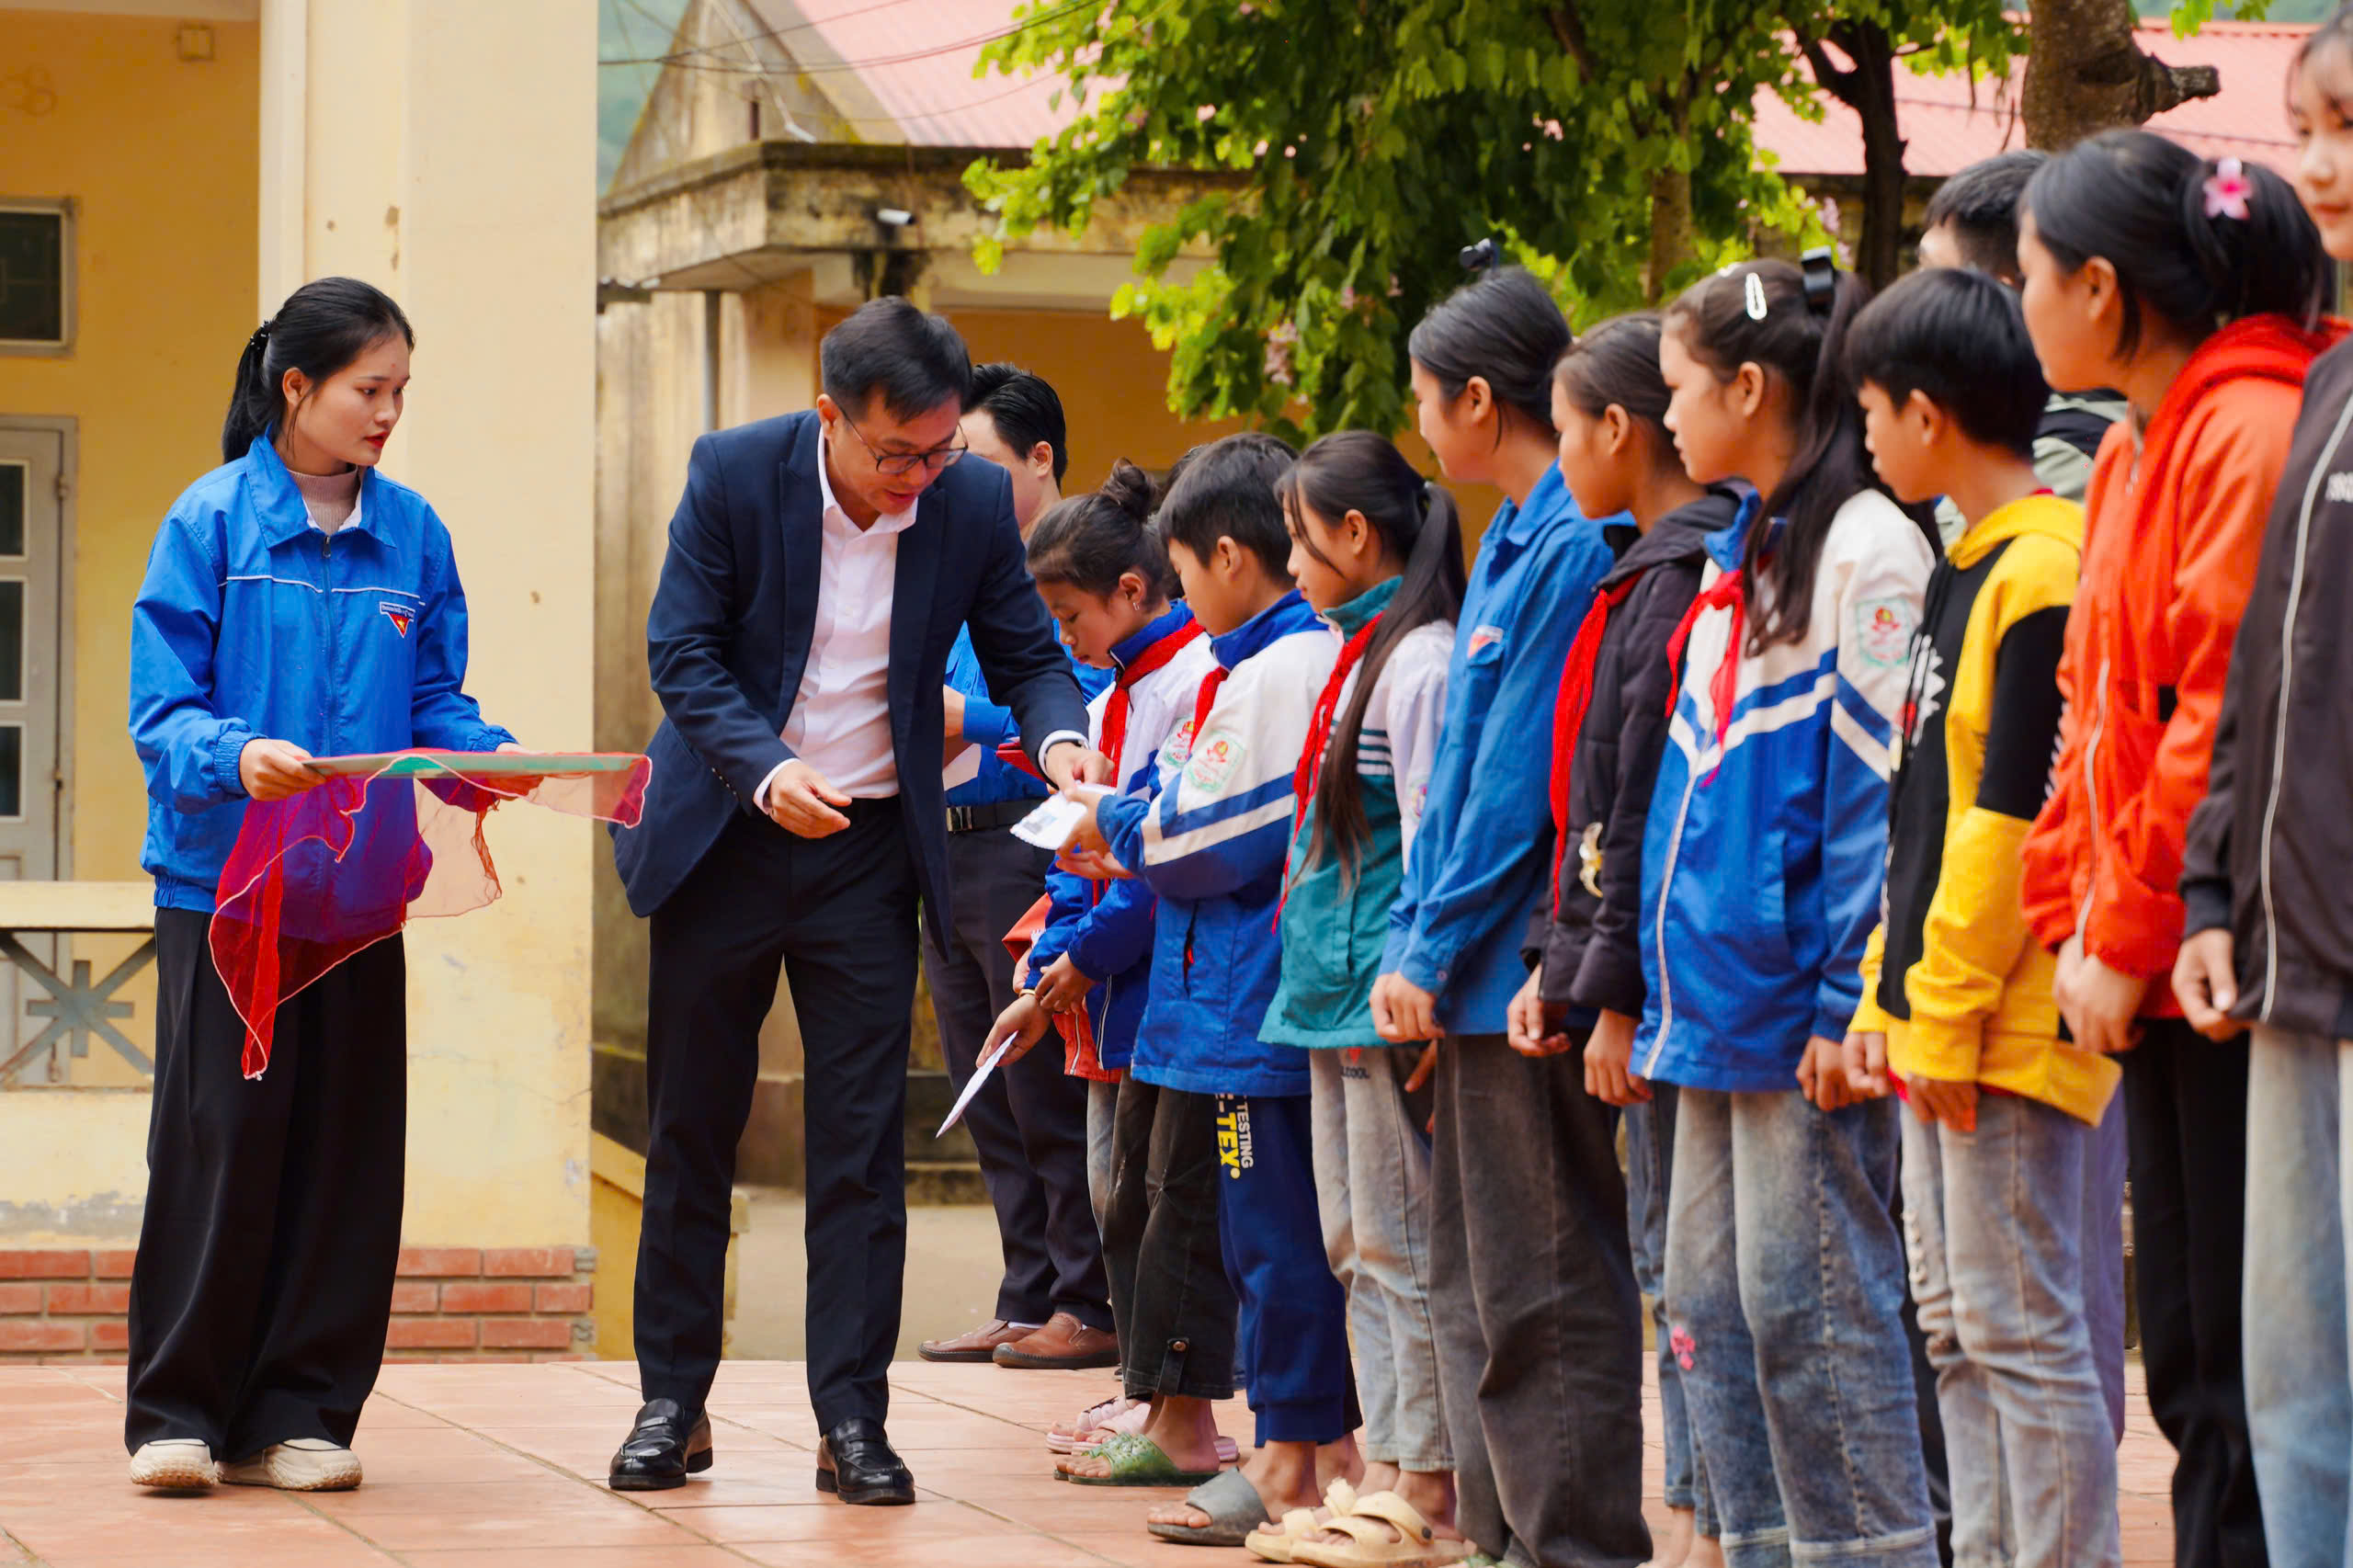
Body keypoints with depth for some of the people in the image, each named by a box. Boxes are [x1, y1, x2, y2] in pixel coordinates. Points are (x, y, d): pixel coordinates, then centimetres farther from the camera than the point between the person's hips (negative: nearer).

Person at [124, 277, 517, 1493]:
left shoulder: (412, 534, 8)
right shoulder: (212, 521, -3)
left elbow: (434, 704, 9)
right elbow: (161, 711, -7)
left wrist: (493, 755, -11)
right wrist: (235, 757, -26)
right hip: (225, 880, -4)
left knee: (346, 1146, 3)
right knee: (220, 1140, -4)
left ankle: (297, 1415, 11)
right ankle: (177, 1412, 6)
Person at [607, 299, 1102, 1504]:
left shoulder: (975, 502, -7)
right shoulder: (734, 473, -12)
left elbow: (1025, 653, 2)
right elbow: (681, 650, -12)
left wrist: (1059, 738, -20)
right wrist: (765, 769, -28)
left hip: (870, 848, 1)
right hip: (724, 835, -1)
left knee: (862, 1143, -2)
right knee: (690, 1129, 8)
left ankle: (852, 1419, 2)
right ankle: (672, 1402, 18)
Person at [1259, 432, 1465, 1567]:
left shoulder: (1421, 662, -13)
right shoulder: (1358, 658, 16)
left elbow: (1433, 838, -17)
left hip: (1388, 998, -10)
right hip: (1336, 998, 10)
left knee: (1401, 1246, -6)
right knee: (1357, 1245, 11)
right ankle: (1389, 1475, 15)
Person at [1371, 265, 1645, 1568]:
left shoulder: (1576, 546, -16)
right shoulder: (1514, 538, 14)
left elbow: (1524, 774, -19)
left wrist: (1435, 946, -15)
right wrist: (1412, 939, 14)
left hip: (1528, 961, -10)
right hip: (1478, 973, 10)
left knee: (1542, 1284, -5)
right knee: (1476, 1278, 14)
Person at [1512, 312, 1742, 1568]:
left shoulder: (1681, 580, -14)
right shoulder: (1645, 571, 17)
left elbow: (1655, 802, -19)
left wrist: (1617, 990, -19)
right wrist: (1556, 963, 15)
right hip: (1631, 965, 10)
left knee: (1683, 1254, -6)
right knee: (1669, 1254, 11)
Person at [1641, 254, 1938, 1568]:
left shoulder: (1866, 546, -11)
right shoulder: (1737, 551, 17)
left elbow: (1880, 786, -15)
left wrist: (1848, 1000, -18)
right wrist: (1667, 975, 18)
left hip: (1802, 1004, -9)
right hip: (1721, 993, 9)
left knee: (1810, 1293, -7)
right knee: (1712, 1296, 10)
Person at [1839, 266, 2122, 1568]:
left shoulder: (2044, 571, -15)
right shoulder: (1967, 568, 16)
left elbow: (2013, 820, -19)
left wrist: (1951, 1015, -18)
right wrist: (1890, 992, 17)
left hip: (2007, 1024, -10)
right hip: (1938, 1024, 10)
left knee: (2020, 1325, -8)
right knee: (1956, 1323, 11)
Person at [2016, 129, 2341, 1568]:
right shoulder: (2131, 456, 16)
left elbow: (2232, 716, -19)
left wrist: (2131, 929, -15)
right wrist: (2078, 916, 9)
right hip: (2156, 970, 9)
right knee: (2191, 1357, 11)